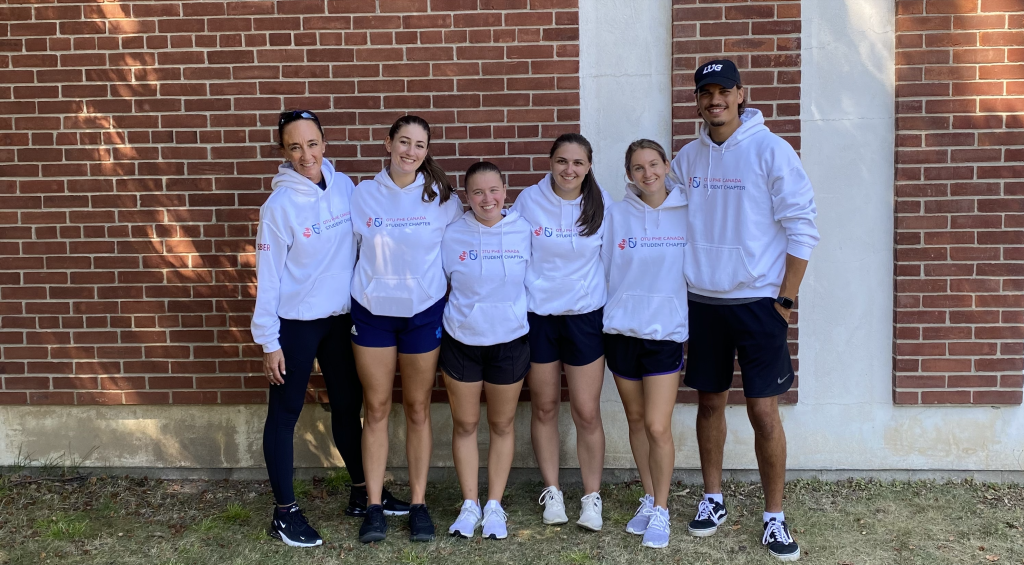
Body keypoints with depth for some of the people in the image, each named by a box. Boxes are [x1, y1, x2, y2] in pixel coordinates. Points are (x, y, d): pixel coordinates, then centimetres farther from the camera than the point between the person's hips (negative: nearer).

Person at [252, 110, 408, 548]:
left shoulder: (344, 186, -1)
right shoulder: (280, 204, -15)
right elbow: (268, 277, -12)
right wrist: (269, 341, -12)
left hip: (340, 317, 5)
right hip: (296, 323, -5)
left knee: (348, 405, 16)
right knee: (285, 413, 5)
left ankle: (362, 493, 32)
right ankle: (284, 512, 16)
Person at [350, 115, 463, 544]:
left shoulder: (441, 197, -1)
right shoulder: (364, 194, 1)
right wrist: (370, 281, -1)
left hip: (423, 312, 0)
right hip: (372, 311, 1)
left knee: (418, 409, 7)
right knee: (376, 408, 5)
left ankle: (418, 503, 18)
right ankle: (374, 506, 14)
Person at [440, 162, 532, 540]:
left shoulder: (524, 231, -5)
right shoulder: (452, 235, -4)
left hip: (509, 341, 0)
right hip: (461, 341, 0)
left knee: (502, 425, 10)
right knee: (465, 424, 8)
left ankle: (494, 505, 24)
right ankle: (469, 504, 23)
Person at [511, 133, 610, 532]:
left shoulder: (601, 203, -3)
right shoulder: (529, 200, -5)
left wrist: (610, 301, 2)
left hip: (585, 316, 0)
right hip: (537, 315, 0)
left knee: (587, 412, 0)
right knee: (544, 407, 10)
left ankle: (592, 496, 17)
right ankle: (551, 491, 26)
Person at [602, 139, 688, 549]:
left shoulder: (686, 213, 0)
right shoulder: (616, 215, 2)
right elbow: (603, 269, 6)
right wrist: (604, 314, 4)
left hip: (666, 331, -2)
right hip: (622, 330, 2)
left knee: (657, 426, -6)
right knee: (636, 420, 12)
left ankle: (661, 510, 11)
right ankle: (648, 500, 29)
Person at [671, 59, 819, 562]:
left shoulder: (770, 150, -8)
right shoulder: (687, 158, 6)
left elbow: (801, 228, -9)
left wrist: (785, 300, -9)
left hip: (757, 303, -4)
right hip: (702, 302, 4)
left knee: (763, 411, -2)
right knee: (710, 402, 12)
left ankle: (774, 518, 12)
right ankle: (712, 499, 28)